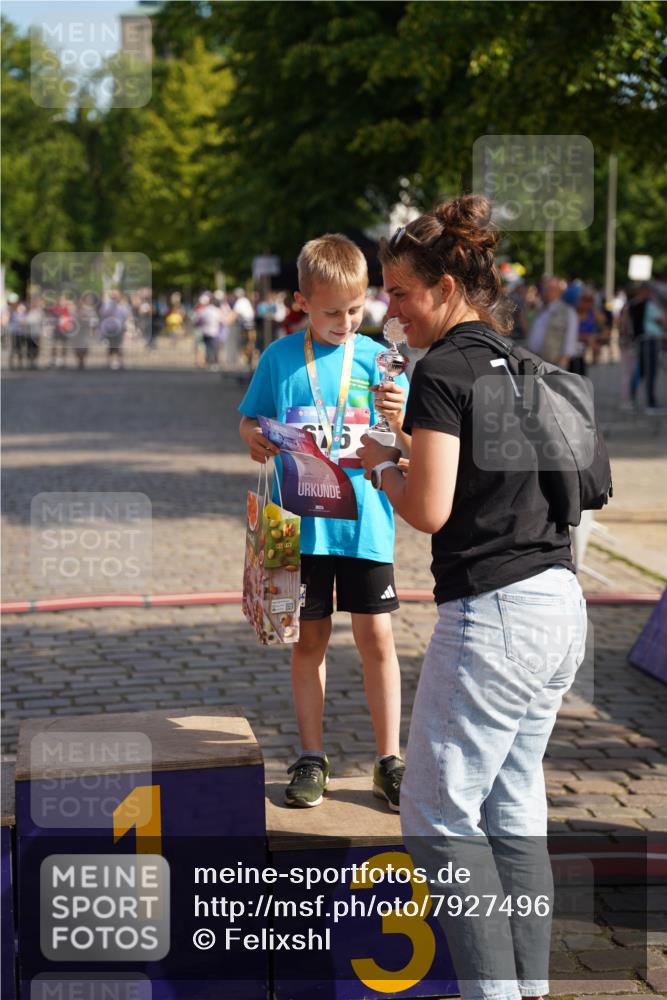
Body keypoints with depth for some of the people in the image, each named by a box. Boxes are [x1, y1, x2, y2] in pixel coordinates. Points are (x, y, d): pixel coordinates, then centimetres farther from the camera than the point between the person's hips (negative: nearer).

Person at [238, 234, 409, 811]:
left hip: (365, 523, 0)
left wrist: (399, 421, -26)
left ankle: (389, 762, 13)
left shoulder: (377, 360, -1)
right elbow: (250, 420, 10)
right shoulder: (280, 358, 0)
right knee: (310, 638, 9)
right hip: (301, 524, 1)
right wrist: (253, 437, -13)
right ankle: (312, 758, 21)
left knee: (376, 638, 2)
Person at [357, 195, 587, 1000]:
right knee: (515, 807, 16)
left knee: (439, 816, 2)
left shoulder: (443, 371, -12)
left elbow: (428, 510, -17)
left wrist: (380, 463, 2)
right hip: (561, 603, 9)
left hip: (493, 615, -9)